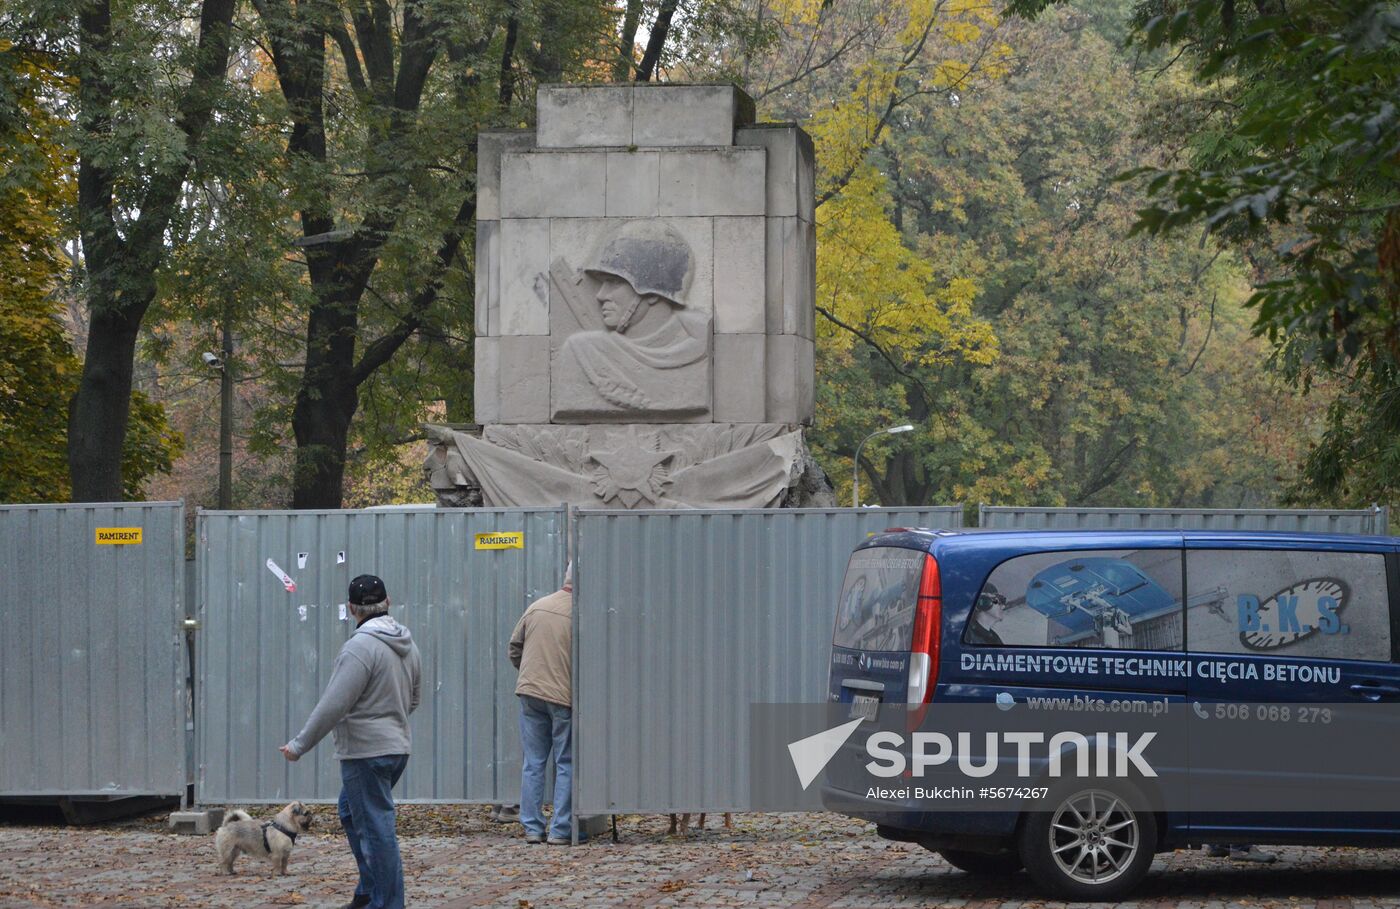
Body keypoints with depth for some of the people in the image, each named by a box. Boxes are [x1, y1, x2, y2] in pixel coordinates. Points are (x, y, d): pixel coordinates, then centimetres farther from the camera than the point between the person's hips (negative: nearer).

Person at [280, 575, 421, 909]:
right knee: (351, 812, 23)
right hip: (397, 746, 9)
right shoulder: (408, 645, 9)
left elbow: (333, 706, -20)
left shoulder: (361, 647, -18)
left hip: (366, 753, -9)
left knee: (376, 829, -4)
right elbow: (412, 701, 19)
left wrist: (299, 745, -11)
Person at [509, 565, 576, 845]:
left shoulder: (537, 607, 6)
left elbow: (514, 648, 13)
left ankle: (532, 828, 9)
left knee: (533, 763, 10)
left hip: (530, 691, 4)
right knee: (566, 764, 4)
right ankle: (560, 830, 1)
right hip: (563, 695, -4)